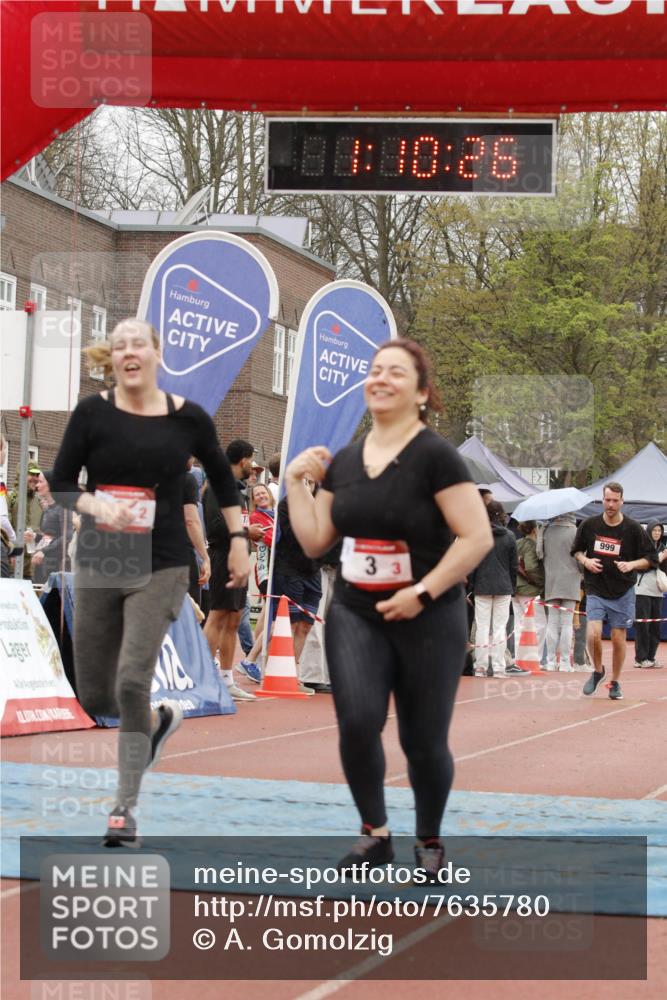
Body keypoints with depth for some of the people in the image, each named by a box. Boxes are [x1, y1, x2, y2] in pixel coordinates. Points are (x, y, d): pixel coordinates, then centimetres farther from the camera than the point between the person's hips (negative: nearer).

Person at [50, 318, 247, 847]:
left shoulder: (187, 418, -3)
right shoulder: (92, 413, -4)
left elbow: (221, 476, 13)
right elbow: (60, 484, -2)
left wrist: (238, 540, 10)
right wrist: (95, 505, -23)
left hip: (160, 569, -2)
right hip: (98, 565, 2)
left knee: (132, 681, -17)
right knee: (95, 696, 8)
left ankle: (126, 806, -5)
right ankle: (160, 719, 43)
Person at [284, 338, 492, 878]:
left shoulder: (435, 455, -11)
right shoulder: (343, 461, 7)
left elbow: (477, 537, -15)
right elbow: (315, 542, 11)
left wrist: (423, 593, -18)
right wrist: (296, 482, 4)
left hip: (428, 619, -4)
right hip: (355, 614, 4)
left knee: (423, 741, 4)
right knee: (358, 722, -16)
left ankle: (430, 842, 27)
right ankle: (375, 834, 3)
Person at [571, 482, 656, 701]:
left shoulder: (633, 528, -6)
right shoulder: (589, 525, -1)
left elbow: (651, 559, 0)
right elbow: (576, 551, 13)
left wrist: (631, 565, -18)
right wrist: (585, 561, -8)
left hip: (623, 592, 0)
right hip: (596, 590, 0)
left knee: (618, 639, 4)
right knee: (593, 634, -16)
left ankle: (615, 682, 23)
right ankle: (597, 671, 12)